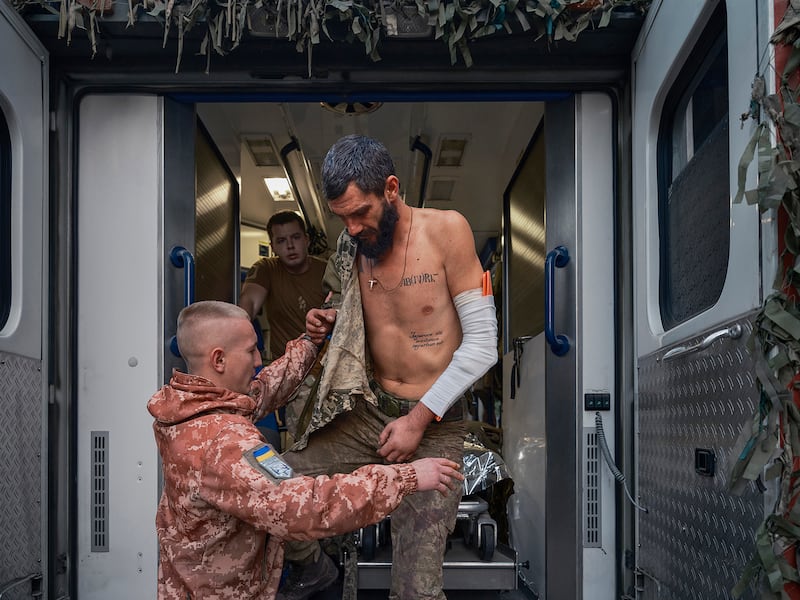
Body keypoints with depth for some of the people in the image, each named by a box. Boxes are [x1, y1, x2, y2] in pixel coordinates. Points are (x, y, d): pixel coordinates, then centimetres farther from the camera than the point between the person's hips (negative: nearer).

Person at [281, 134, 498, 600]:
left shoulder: (447, 230, -12)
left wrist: (418, 419, -13)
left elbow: (482, 343, -12)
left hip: (436, 424, -5)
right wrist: (332, 321, -1)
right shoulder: (354, 246, 3)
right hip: (368, 412, 5)